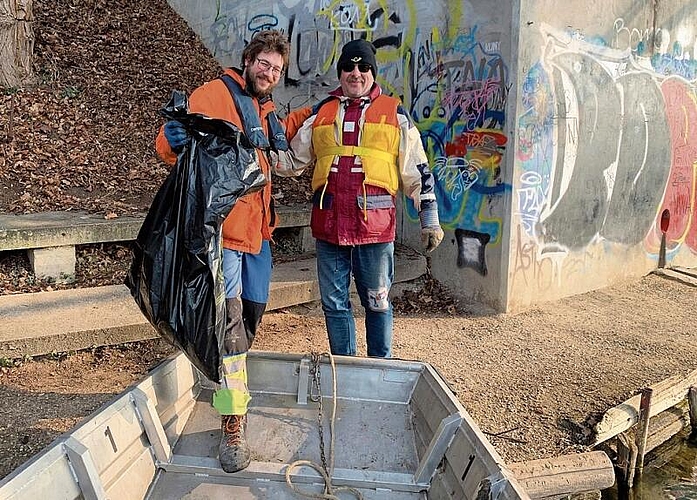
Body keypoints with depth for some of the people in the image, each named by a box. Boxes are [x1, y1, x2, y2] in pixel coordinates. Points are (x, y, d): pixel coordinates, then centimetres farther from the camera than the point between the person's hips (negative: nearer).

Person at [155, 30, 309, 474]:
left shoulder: (266, 110, 18)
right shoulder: (215, 94, -7)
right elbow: (169, 145, -13)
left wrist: (310, 114, 31)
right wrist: (177, 137, -35)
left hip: (258, 229, 9)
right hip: (223, 227, -8)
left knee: (253, 309, 17)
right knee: (228, 318, -12)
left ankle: (230, 380, 39)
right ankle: (233, 424, -6)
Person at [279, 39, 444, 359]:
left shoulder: (394, 113, 8)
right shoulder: (321, 113, 16)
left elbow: (416, 170, 7)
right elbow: (293, 159, 21)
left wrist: (430, 219, 3)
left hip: (375, 222, -3)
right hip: (329, 223, 3)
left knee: (377, 302, 7)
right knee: (334, 303, 10)